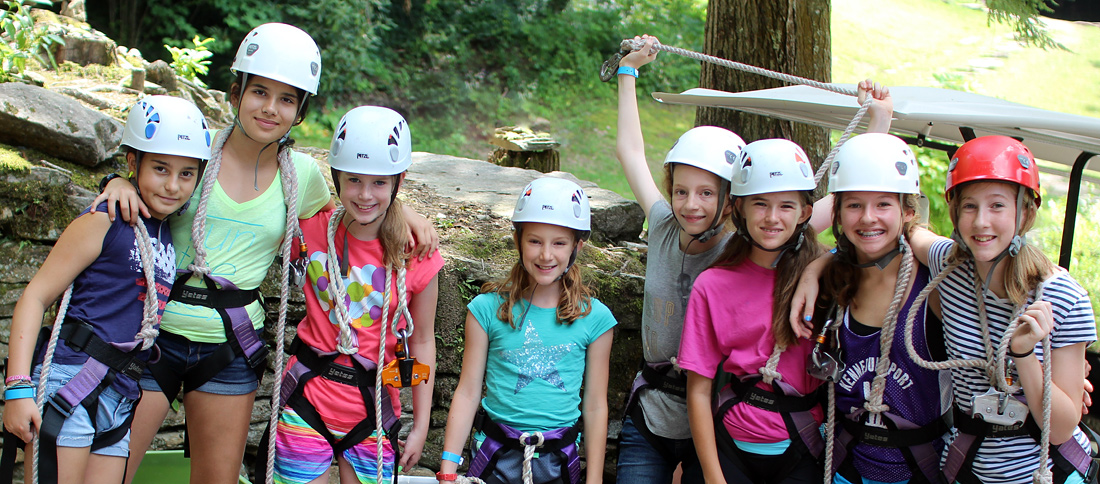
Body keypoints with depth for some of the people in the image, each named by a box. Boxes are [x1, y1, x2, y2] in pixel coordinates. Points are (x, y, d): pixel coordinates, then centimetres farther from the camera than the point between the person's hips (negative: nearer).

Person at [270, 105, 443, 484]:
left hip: (373, 406, -1)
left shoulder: (418, 257, -9)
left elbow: (422, 341, 0)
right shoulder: (315, 228, -6)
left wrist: (421, 424, 3)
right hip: (308, 394, 1)